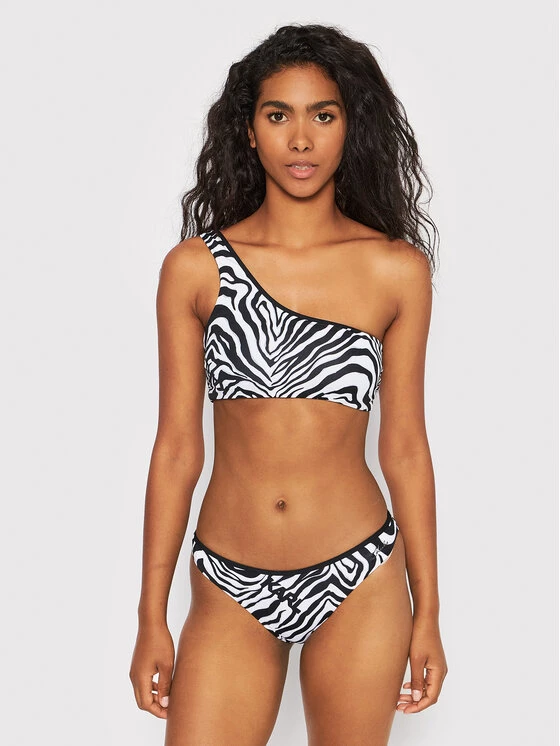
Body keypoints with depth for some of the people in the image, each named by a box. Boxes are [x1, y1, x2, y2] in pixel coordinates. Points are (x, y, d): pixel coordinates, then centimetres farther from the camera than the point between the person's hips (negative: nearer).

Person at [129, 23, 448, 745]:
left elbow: (404, 447, 3)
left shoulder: (397, 270, -1)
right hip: (231, 590, 0)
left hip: (359, 582, 0)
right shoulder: (195, 266, -2)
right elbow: (176, 447, 1)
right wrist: (151, 618, 2)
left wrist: (427, 612, 5)